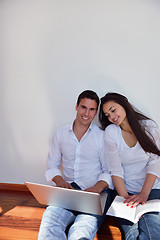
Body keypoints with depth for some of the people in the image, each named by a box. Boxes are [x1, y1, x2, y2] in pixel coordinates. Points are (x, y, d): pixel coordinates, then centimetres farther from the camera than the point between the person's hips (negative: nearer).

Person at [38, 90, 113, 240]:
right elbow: (52, 164, 18)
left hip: (96, 191, -2)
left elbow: (109, 171, 6)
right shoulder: (61, 133, 17)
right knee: (49, 221, -32)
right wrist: (60, 181, -4)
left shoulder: (102, 136, 8)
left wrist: (97, 188, -16)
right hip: (68, 189, 3)